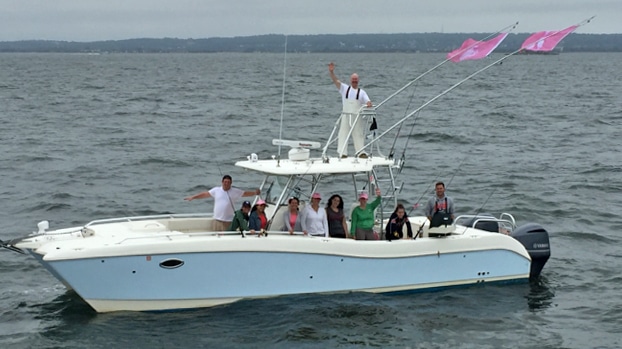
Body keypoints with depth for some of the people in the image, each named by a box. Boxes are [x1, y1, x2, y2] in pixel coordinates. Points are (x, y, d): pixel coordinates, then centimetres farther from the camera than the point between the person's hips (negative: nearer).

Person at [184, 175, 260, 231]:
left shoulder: (235, 191, 3)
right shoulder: (216, 190, 5)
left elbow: (246, 193, 2)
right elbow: (205, 194, 7)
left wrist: (255, 192, -14)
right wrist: (192, 197, 4)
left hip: (228, 222, -2)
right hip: (217, 220, 2)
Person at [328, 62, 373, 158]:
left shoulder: (362, 92, 8)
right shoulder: (345, 89, 7)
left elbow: (368, 101, -2)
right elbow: (336, 81, -4)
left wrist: (369, 104, -28)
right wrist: (331, 72, -20)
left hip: (357, 117, 1)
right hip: (345, 115, -1)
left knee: (358, 134, 7)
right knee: (343, 134, -3)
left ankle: (360, 152, 15)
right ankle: (343, 153, -2)